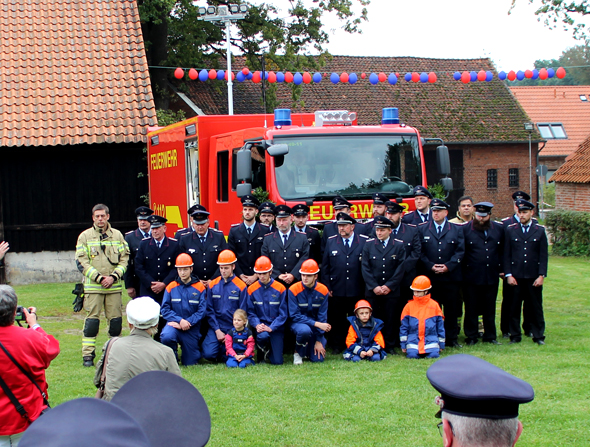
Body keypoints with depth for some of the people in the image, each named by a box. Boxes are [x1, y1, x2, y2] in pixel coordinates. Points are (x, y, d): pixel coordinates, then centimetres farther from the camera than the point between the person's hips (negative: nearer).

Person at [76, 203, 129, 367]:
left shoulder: (117, 235, 10)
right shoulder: (85, 236, 3)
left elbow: (124, 259, 8)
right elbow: (81, 261, -2)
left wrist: (113, 277, -7)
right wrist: (99, 278, -11)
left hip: (114, 286, 2)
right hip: (93, 286, -2)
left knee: (116, 319, 3)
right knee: (92, 320, -4)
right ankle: (88, 355, 1)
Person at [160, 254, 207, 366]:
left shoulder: (200, 288, -1)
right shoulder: (171, 287, 1)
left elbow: (202, 311, -6)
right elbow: (165, 310, -4)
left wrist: (188, 322, -18)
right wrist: (180, 320, -18)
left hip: (192, 329, 0)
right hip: (174, 324, 0)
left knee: (190, 363, 2)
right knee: (166, 336, -36)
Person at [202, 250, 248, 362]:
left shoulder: (241, 286, -1)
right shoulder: (213, 285, 5)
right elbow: (210, 311, 4)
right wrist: (217, 331, -6)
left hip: (233, 328, -1)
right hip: (216, 327, 1)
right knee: (208, 354, -18)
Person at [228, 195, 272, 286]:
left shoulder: (265, 231, 4)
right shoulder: (234, 231, 8)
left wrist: (256, 276, -8)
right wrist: (240, 275, -6)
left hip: (259, 278, -1)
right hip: (240, 278, 1)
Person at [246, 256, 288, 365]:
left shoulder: (280, 289, -2)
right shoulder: (252, 290, 1)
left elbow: (283, 314, -3)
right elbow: (250, 312, 2)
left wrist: (271, 328, -16)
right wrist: (257, 325, -17)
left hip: (276, 327, 0)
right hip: (260, 324, 0)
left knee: (277, 361, -9)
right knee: (263, 335, -37)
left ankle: (269, 350, 28)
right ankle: (262, 351, -1)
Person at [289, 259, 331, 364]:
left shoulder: (323, 291, -8)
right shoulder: (294, 290, -16)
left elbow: (322, 316, -4)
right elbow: (294, 315, -16)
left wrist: (319, 341, -8)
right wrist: (316, 324, -25)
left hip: (316, 323, 2)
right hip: (298, 323, -2)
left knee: (318, 359, -11)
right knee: (304, 330, -39)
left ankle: (310, 346, 25)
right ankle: (298, 353, -8)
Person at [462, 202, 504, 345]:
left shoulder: (499, 229, 7)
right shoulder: (466, 229, -3)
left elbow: (502, 251, 14)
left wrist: (502, 269, 9)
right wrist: (461, 273, -6)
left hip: (492, 276, 3)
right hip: (472, 276, -3)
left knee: (490, 308, 10)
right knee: (471, 308, 3)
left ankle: (490, 336, 19)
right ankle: (471, 337, 12)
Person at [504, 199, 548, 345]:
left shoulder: (540, 230, 4)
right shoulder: (511, 230, 5)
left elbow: (544, 255, 2)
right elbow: (507, 255, 4)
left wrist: (541, 275, -5)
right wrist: (508, 275, -4)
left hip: (534, 277, 0)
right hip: (516, 277, 0)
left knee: (536, 307, 4)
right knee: (514, 307, 3)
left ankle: (538, 336, 13)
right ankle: (515, 336, 12)